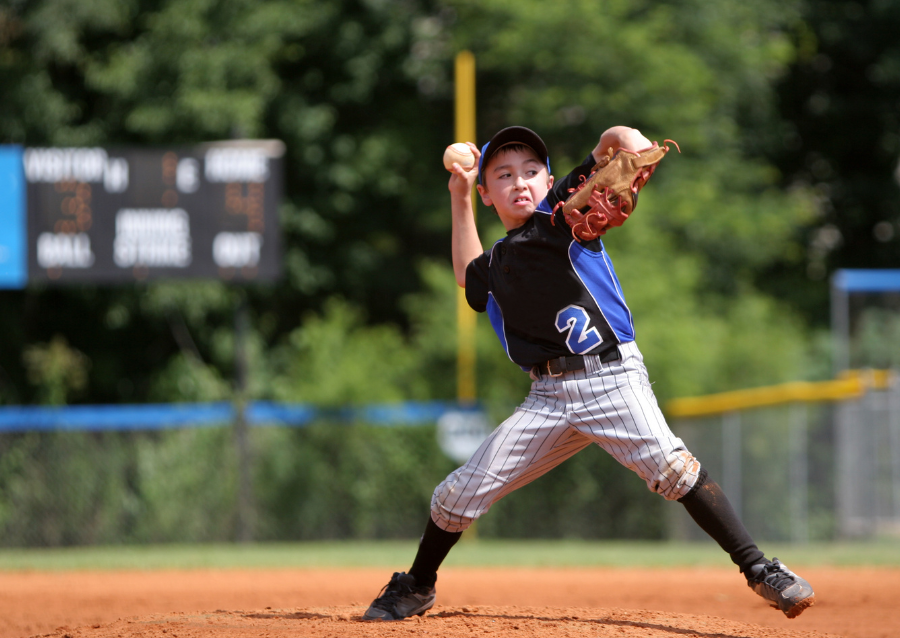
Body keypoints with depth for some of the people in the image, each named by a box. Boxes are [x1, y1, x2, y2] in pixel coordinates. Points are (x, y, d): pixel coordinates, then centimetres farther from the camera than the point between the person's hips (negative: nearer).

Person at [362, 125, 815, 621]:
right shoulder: (496, 264, 19)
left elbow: (613, 140, -4)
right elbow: (469, 276, 44)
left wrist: (630, 143, -28)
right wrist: (459, 198, 34)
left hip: (612, 376, -5)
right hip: (549, 395, 5)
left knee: (670, 465, -29)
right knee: (460, 492, 3)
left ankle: (760, 571, -26)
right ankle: (416, 587, 27)